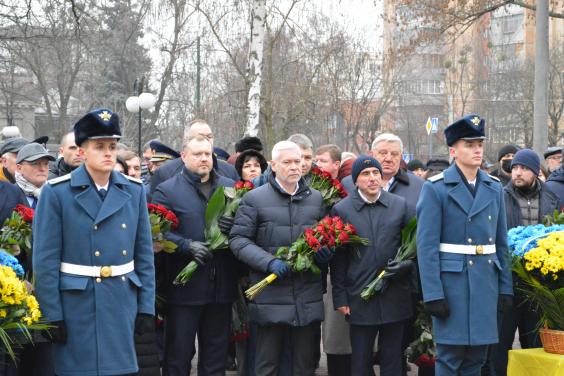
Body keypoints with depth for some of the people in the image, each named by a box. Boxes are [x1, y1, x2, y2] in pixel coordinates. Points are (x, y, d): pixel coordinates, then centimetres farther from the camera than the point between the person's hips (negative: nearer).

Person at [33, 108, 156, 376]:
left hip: (123, 302, 3)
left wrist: (146, 306, 3)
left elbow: (144, 254, 8)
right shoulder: (56, 192, -7)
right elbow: (45, 260, -7)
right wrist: (52, 315, -10)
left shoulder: (133, 191, 5)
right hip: (76, 304, -3)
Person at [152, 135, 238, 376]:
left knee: (216, 355, 13)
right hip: (184, 287, -4)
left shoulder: (230, 187, 13)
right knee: (179, 354, 3)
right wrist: (187, 246, -22)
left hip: (222, 285, 4)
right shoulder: (167, 190, -1)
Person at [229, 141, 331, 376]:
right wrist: (269, 262, -17)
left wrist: (326, 253, -1)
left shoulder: (316, 198, 12)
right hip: (271, 296, -3)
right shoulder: (254, 199, -1)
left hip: (308, 299, 4)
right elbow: (237, 239, -4)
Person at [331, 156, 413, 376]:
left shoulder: (400, 205, 4)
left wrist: (408, 264, -9)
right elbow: (338, 259, 1)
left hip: (395, 298, 1)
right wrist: (340, 298, -2)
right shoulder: (341, 210, 0)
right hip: (360, 299, -1)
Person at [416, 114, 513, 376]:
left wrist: (505, 287, 8)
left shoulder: (494, 188, 11)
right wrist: (433, 294, -15)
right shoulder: (436, 188, -6)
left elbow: (501, 242, 13)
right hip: (452, 282, -5)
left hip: (486, 282, 5)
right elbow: (426, 245, -10)